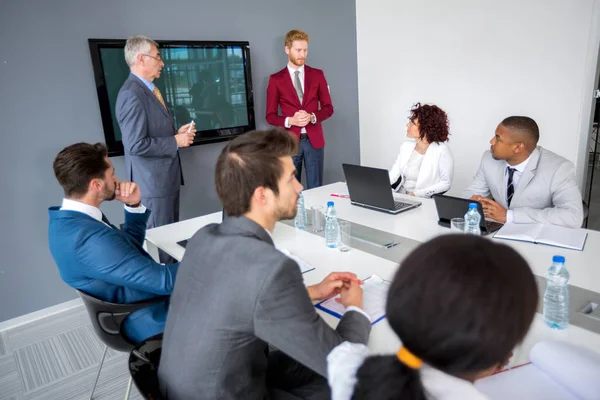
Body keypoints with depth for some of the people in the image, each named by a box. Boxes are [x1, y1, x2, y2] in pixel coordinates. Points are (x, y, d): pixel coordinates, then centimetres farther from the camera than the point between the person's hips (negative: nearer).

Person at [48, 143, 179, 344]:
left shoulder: (66, 219, -2)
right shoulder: (90, 238, -33)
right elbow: (164, 281, -31)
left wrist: (133, 206, -5)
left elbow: (129, 246, 9)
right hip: (150, 320, -8)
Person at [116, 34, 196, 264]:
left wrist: (177, 133, 5)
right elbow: (136, 144, -26)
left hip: (166, 176, 10)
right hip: (153, 180, -10)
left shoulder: (149, 89, 13)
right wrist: (176, 141, -17)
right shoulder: (132, 94, -20)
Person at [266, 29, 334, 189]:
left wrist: (312, 117, -14)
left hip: (314, 139, 1)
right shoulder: (276, 79, 0)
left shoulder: (317, 75, 5)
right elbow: (270, 115, 1)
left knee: (315, 189, 6)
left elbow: (328, 108, 6)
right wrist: (290, 120, -18)